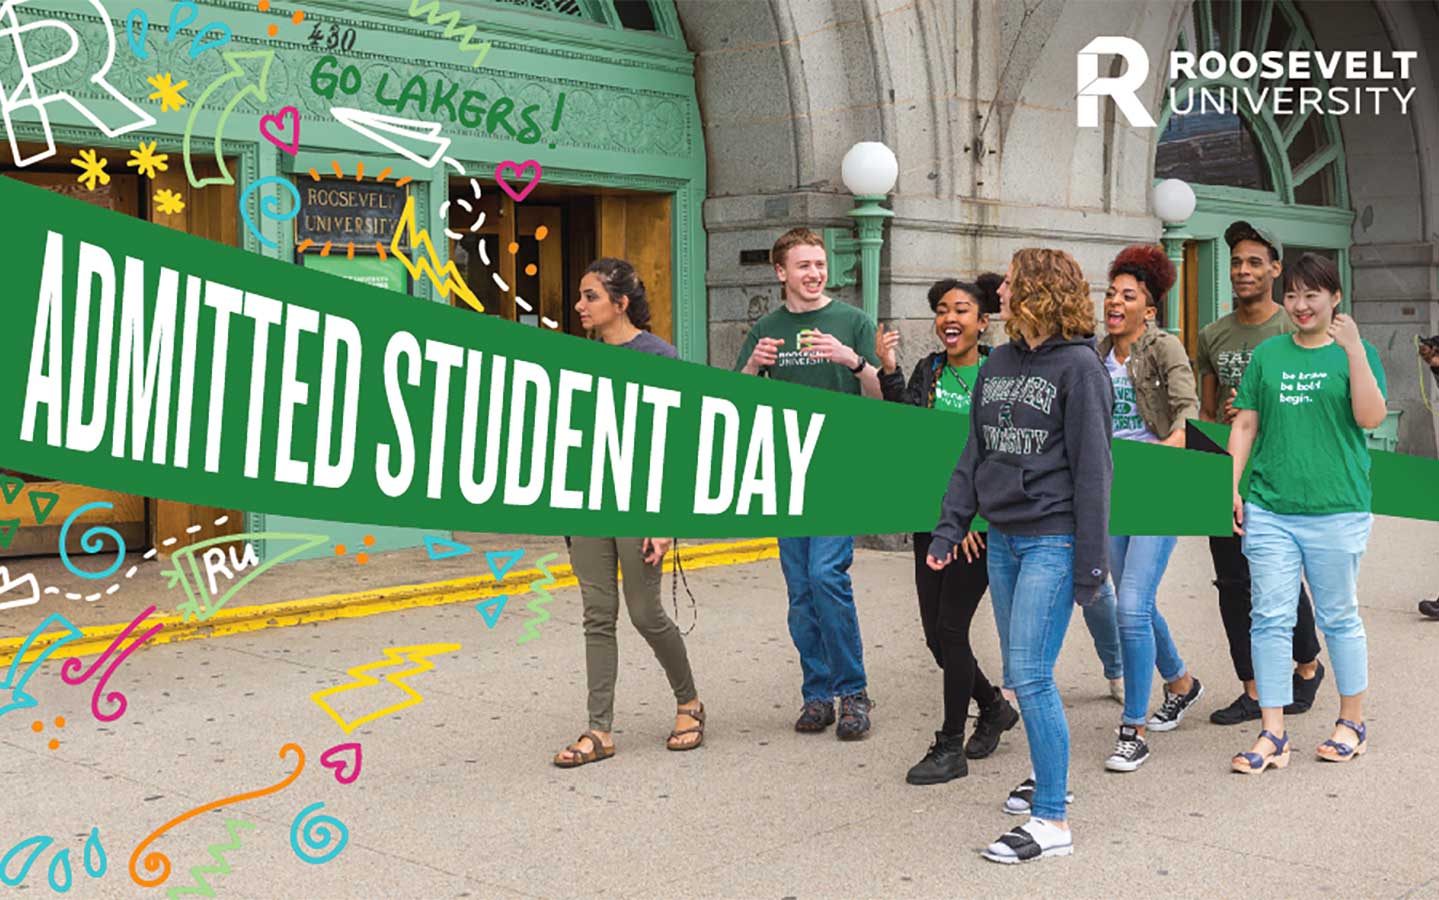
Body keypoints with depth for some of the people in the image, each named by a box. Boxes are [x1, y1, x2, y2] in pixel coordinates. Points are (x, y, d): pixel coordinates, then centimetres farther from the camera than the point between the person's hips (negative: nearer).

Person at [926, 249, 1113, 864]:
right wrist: (949, 528, 9)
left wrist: (1090, 562, -12)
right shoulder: (998, 364, 13)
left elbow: (1092, 468, -10)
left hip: (1052, 540, -7)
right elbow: (975, 453, 16)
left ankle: (1052, 823, -3)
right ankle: (1049, 779, 29)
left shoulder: (1077, 366, -8)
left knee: (1030, 675, -10)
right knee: (1019, 674, 12)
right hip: (1003, 537, 7)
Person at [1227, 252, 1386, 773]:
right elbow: (1245, 424, 12)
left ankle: (1352, 722, 24)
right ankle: (1273, 736, 6)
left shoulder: (1356, 353, 3)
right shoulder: (1268, 354, 10)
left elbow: (1371, 418, -11)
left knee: (1338, 616, 8)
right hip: (1268, 509, 3)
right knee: (1270, 618, 1)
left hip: (1337, 510, -2)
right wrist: (1230, 487, 3)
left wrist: (1354, 350, -18)